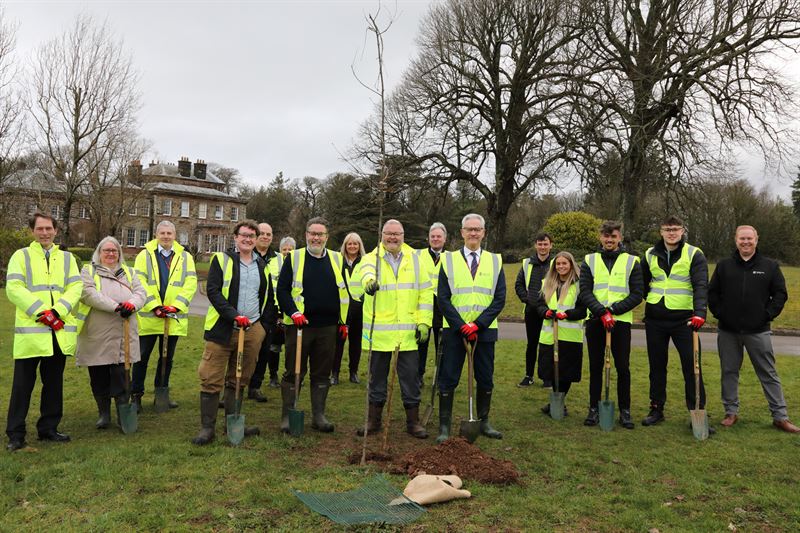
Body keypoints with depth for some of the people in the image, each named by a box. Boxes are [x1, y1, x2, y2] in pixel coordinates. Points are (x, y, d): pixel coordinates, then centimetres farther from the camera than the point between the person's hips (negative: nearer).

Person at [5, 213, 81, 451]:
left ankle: (48, 428, 22)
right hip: (30, 330, -3)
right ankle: (15, 434, 11)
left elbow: (75, 288, 3)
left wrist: (57, 311, -14)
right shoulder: (21, 256, 5)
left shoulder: (66, 258, 13)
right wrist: (42, 313, -15)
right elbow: (13, 289, -6)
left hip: (60, 331, 3)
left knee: (54, 383, 11)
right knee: (23, 384, 1)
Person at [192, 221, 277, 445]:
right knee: (212, 380, -2)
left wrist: (264, 326, 9)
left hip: (252, 330, 4)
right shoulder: (221, 260, -1)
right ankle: (207, 428, 8)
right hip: (223, 329, -4)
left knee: (239, 380, 12)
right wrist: (234, 316, -20)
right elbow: (213, 291, -11)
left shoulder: (262, 266, 14)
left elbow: (269, 298, 20)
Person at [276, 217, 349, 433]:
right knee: (293, 373, 4)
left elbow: (344, 293, 15)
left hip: (328, 327, 3)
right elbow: (282, 289, -2)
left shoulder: (337, 260, 10)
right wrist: (293, 312, -15)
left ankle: (319, 416, 21)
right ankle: (287, 416, 15)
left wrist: (344, 322, 11)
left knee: (322, 374, 10)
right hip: (298, 325, -3)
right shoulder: (294, 258, 1)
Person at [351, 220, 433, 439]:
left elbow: (426, 291, 7)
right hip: (380, 331, -1)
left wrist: (424, 322, 0)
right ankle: (373, 420, 23)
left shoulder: (415, 259, 8)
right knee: (377, 377, 10)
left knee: (411, 378, 5)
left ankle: (413, 422, 18)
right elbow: (366, 270, -24)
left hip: (408, 332, 1)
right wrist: (369, 281, -48)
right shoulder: (372, 258, 2)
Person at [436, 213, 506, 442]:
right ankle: (444, 425, 11)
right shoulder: (449, 260, 3)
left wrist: (477, 324, -12)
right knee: (448, 379, 1)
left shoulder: (495, 261, 6)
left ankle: (483, 422, 25)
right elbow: (443, 299, -2)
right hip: (454, 330, -1)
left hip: (485, 330, 2)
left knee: (485, 379, 10)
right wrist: (462, 326, -12)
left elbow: (499, 299, 0)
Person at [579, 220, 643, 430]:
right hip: (595, 321, 1)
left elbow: (637, 294, -2)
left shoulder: (631, 262, 4)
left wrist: (612, 310, -13)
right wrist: (602, 312, -16)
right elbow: (585, 292, -2)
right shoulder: (589, 261, 7)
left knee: (623, 367, 1)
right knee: (595, 366, 7)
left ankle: (625, 410, 14)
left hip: (621, 321, -1)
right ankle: (594, 408, 17)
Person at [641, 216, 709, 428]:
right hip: (655, 319, 4)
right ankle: (656, 409, 22)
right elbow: (642, 283, 21)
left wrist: (699, 313, -30)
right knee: (657, 366, 11)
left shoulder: (694, 255, -5)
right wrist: (652, 300, 11)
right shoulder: (651, 255, 6)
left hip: (683, 319, -3)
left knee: (691, 365, -2)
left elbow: (701, 286, -17)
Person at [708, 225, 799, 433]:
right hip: (728, 331, 2)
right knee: (729, 372, 8)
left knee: (769, 374, 4)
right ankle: (731, 412, 19)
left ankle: (780, 416, 11)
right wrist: (719, 313, 0)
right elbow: (712, 293, 10)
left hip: (758, 331, -1)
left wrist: (768, 314, -4)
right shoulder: (724, 266, 6)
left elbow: (780, 293, 5)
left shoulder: (770, 266, 3)